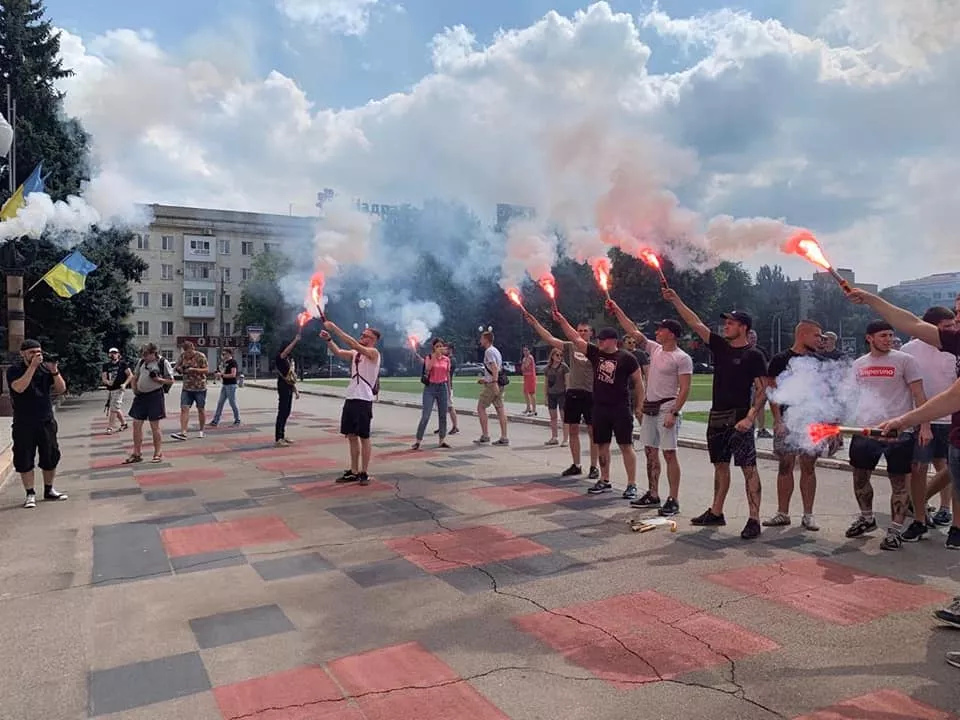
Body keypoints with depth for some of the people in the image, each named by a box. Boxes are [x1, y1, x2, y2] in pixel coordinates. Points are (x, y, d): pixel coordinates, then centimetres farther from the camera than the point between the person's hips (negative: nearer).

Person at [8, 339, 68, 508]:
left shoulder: (46, 367, 4)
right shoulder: (14, 370, -4)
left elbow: (61, 389, -1)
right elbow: (19, 388, -23)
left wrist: (54, 371, -17)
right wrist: (33, 366, -25)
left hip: (47, 421, 3)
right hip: (24, 424, -3)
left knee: (51, 457, 9)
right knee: (25, 460, 1)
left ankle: (49, 490, 23)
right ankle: (30, 494, 11)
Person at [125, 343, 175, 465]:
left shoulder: (163, 362, -6)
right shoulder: (141, 362, 10)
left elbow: (171, 380, -5)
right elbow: (135, 377, 19)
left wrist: (157, 379, -20)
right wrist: (134, 389, 3)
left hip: (155, 395, -6)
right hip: (140, 395, 6)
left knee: (154, 426, 0)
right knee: (137, 424, 7)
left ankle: (158, 453, 12)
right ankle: (136, 453, 17)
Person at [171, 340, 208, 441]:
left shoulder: (200, 356, -9)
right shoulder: (182, 356, 5)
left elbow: (206, 370, -12)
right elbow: (178, 366, 15)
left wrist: (193, 369, -25)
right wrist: (179, 369, -9)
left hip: (200, 387, -4)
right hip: (186, 388, 4)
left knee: (201, 409, 8)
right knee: (184, 409, -7)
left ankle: (201, 431, 22)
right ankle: (183, 432, -12)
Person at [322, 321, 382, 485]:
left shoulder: (373, 353, -8)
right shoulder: (355, 354, 14)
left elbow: (353, 344, -21)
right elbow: (338, 352, 1)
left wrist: (334, 328, -23)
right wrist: (328, 339, -16)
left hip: (364, 400, -8)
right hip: (350, 398, 8)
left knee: (364, 437, -1)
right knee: (352, 436, 12)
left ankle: (364, 473, 7)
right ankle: (354, 472, 20)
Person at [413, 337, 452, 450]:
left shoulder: (446, 359, 7)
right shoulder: (429, 357, -2)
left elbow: (448, 375, 13)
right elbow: (428, 368, -23)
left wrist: (449, 391, 14)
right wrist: (435, 354, -29)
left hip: (442, 387, 4)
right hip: (430, 387, -3)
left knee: (443, 415, 6)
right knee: (425, 415, -8)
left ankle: (442, 440, 14)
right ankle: (418, 441, -2)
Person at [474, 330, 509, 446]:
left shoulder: (489, 351, -10)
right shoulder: (495, 350, 20)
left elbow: (494, 367, -22)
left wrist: (494, 383, -29)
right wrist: (485, 379, 31)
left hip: (492, 384, -9)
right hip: (499, 383, 9)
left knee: (480, 408, -2)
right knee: (500, 408, 7)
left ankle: (485, 437, -4)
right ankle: (504, 438, 6)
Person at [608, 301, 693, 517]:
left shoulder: (682, 358, -11)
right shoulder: (654, 349, 11)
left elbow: (685, 389, -15)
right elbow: (633, 331, 14)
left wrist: (674, 413, -22)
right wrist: (617, 310, 10)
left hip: (667, 409, -8)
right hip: (649, 407, 8)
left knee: (669, 454, -6)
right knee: (650, 452, 12)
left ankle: (673, 500, -1)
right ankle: (653, 495, 21)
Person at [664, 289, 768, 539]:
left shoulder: (753, 355, -7)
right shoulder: (720, 346, 10)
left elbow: (762, 390, -11)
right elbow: (696, 324, 10)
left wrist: (750, 418, -21)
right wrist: (676, 301, 5)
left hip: (738, 418, -7)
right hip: (717, 415, 7)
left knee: (748, 467, -7)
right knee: (720, 465, 14)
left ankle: (754, 520, -5)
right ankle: (716, 512, 23)